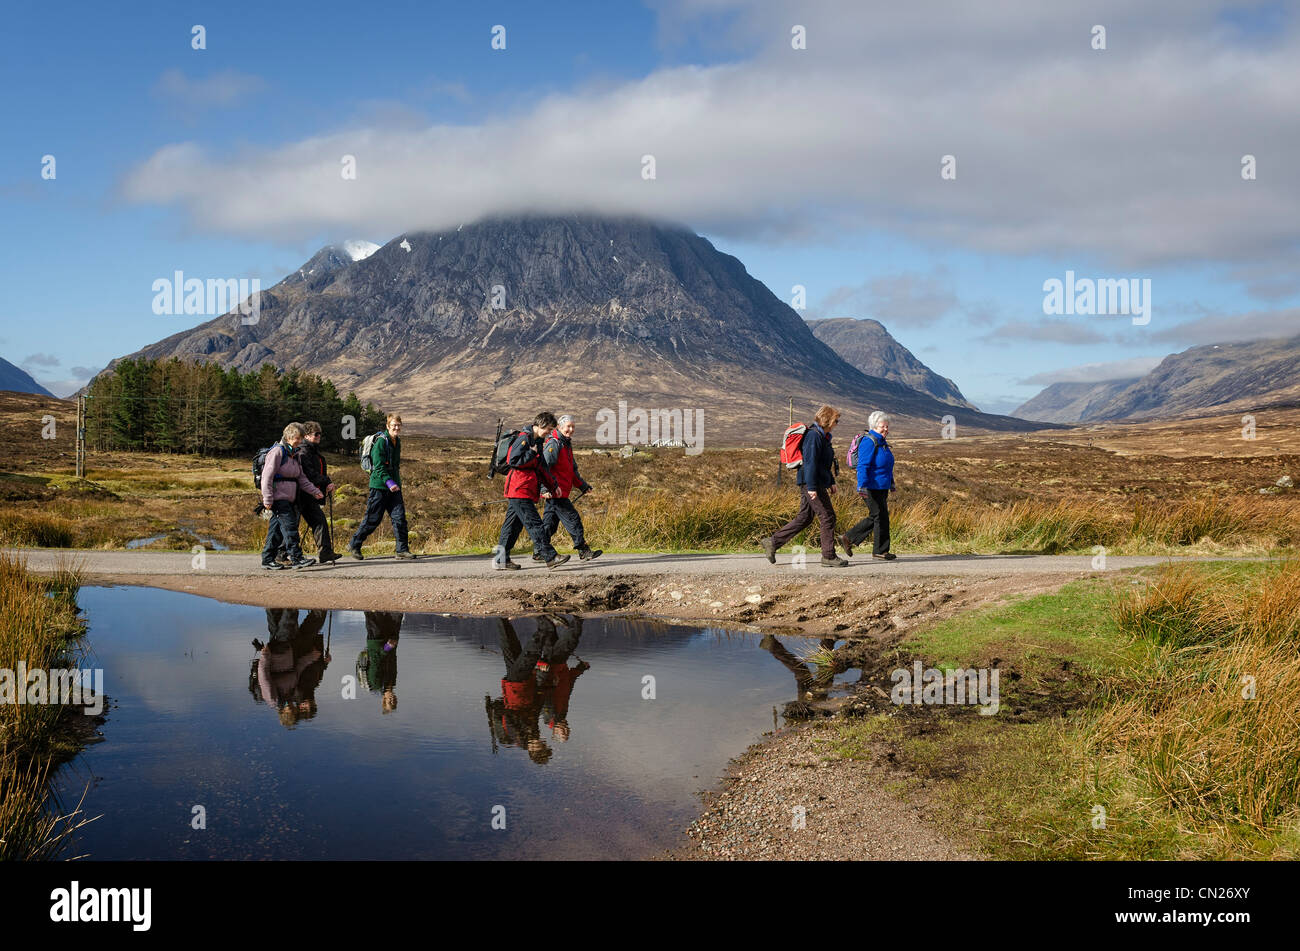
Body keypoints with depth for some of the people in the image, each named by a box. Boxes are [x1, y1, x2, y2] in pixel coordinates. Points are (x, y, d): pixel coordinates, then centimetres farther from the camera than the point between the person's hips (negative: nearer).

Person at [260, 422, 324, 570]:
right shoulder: (277, 452, -11)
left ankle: (267, 559, 14)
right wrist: (267, 499, -18)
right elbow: (267, 476, -14)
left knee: (276, 528, 9)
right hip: (278, 497, -9)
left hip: (289, 499, 9)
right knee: (289, 525, -14)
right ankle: (296, 558, -17)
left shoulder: (294, 454, 17)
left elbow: (301, 478, 21)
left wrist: (314, 491, 9)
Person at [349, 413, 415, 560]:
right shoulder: (381, 441, -13)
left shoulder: (397, 441, 13)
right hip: (379, 486, -7)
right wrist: (389, 482, -30)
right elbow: (379, 466, -20)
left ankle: (402, 549, 1)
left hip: (394, 486, 7)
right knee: (373, 519, 0)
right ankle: (354, 545, 15)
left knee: (399, 517, -2)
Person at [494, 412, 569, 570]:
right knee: (534, 523, -11)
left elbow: (541, 468, 24)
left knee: (513, 524, 11)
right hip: (519, 490, -10)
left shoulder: (536, 441, 19)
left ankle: (501, 559, 15)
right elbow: (513, 460, -21)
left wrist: (551, 485, 14)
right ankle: (550, 557, -14)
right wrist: (532, 453, -14)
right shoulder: (524, 437, -12)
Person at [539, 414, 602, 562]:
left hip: (561, 492, 10)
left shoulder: (567, 445, 20)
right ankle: (584, 551, -4)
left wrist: (583, 485, 27)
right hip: (556, 493, -10)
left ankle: (539, 553, 15)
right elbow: (544, 467, -22)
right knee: (573, 519, -8)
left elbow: (572, 470, 30)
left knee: (550, 522, 11)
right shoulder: (553, 444, -12)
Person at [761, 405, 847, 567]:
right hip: (811, 483, -10)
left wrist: (831, 482, 27)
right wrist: (812, 487, -24)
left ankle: (773, 542, 12)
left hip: (817, 483, 10)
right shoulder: (813, 436, -15)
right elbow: (810, 462, -21)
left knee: (804, 518, 10)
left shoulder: (822, 436, 18)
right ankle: (828, 556, 1)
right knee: (828, 517, -6)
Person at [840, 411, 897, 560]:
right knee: (880, 516, -4)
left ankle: (848, 538, 18)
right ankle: (880, 550, 7)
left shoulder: (882, 442, 16)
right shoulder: (869, 443, -15)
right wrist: (862, 487, -30)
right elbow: (862, 466, -22)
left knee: (875, 518, 12)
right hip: (871, 488, -10)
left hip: (881, 488, 10)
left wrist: (891, 484, 31)